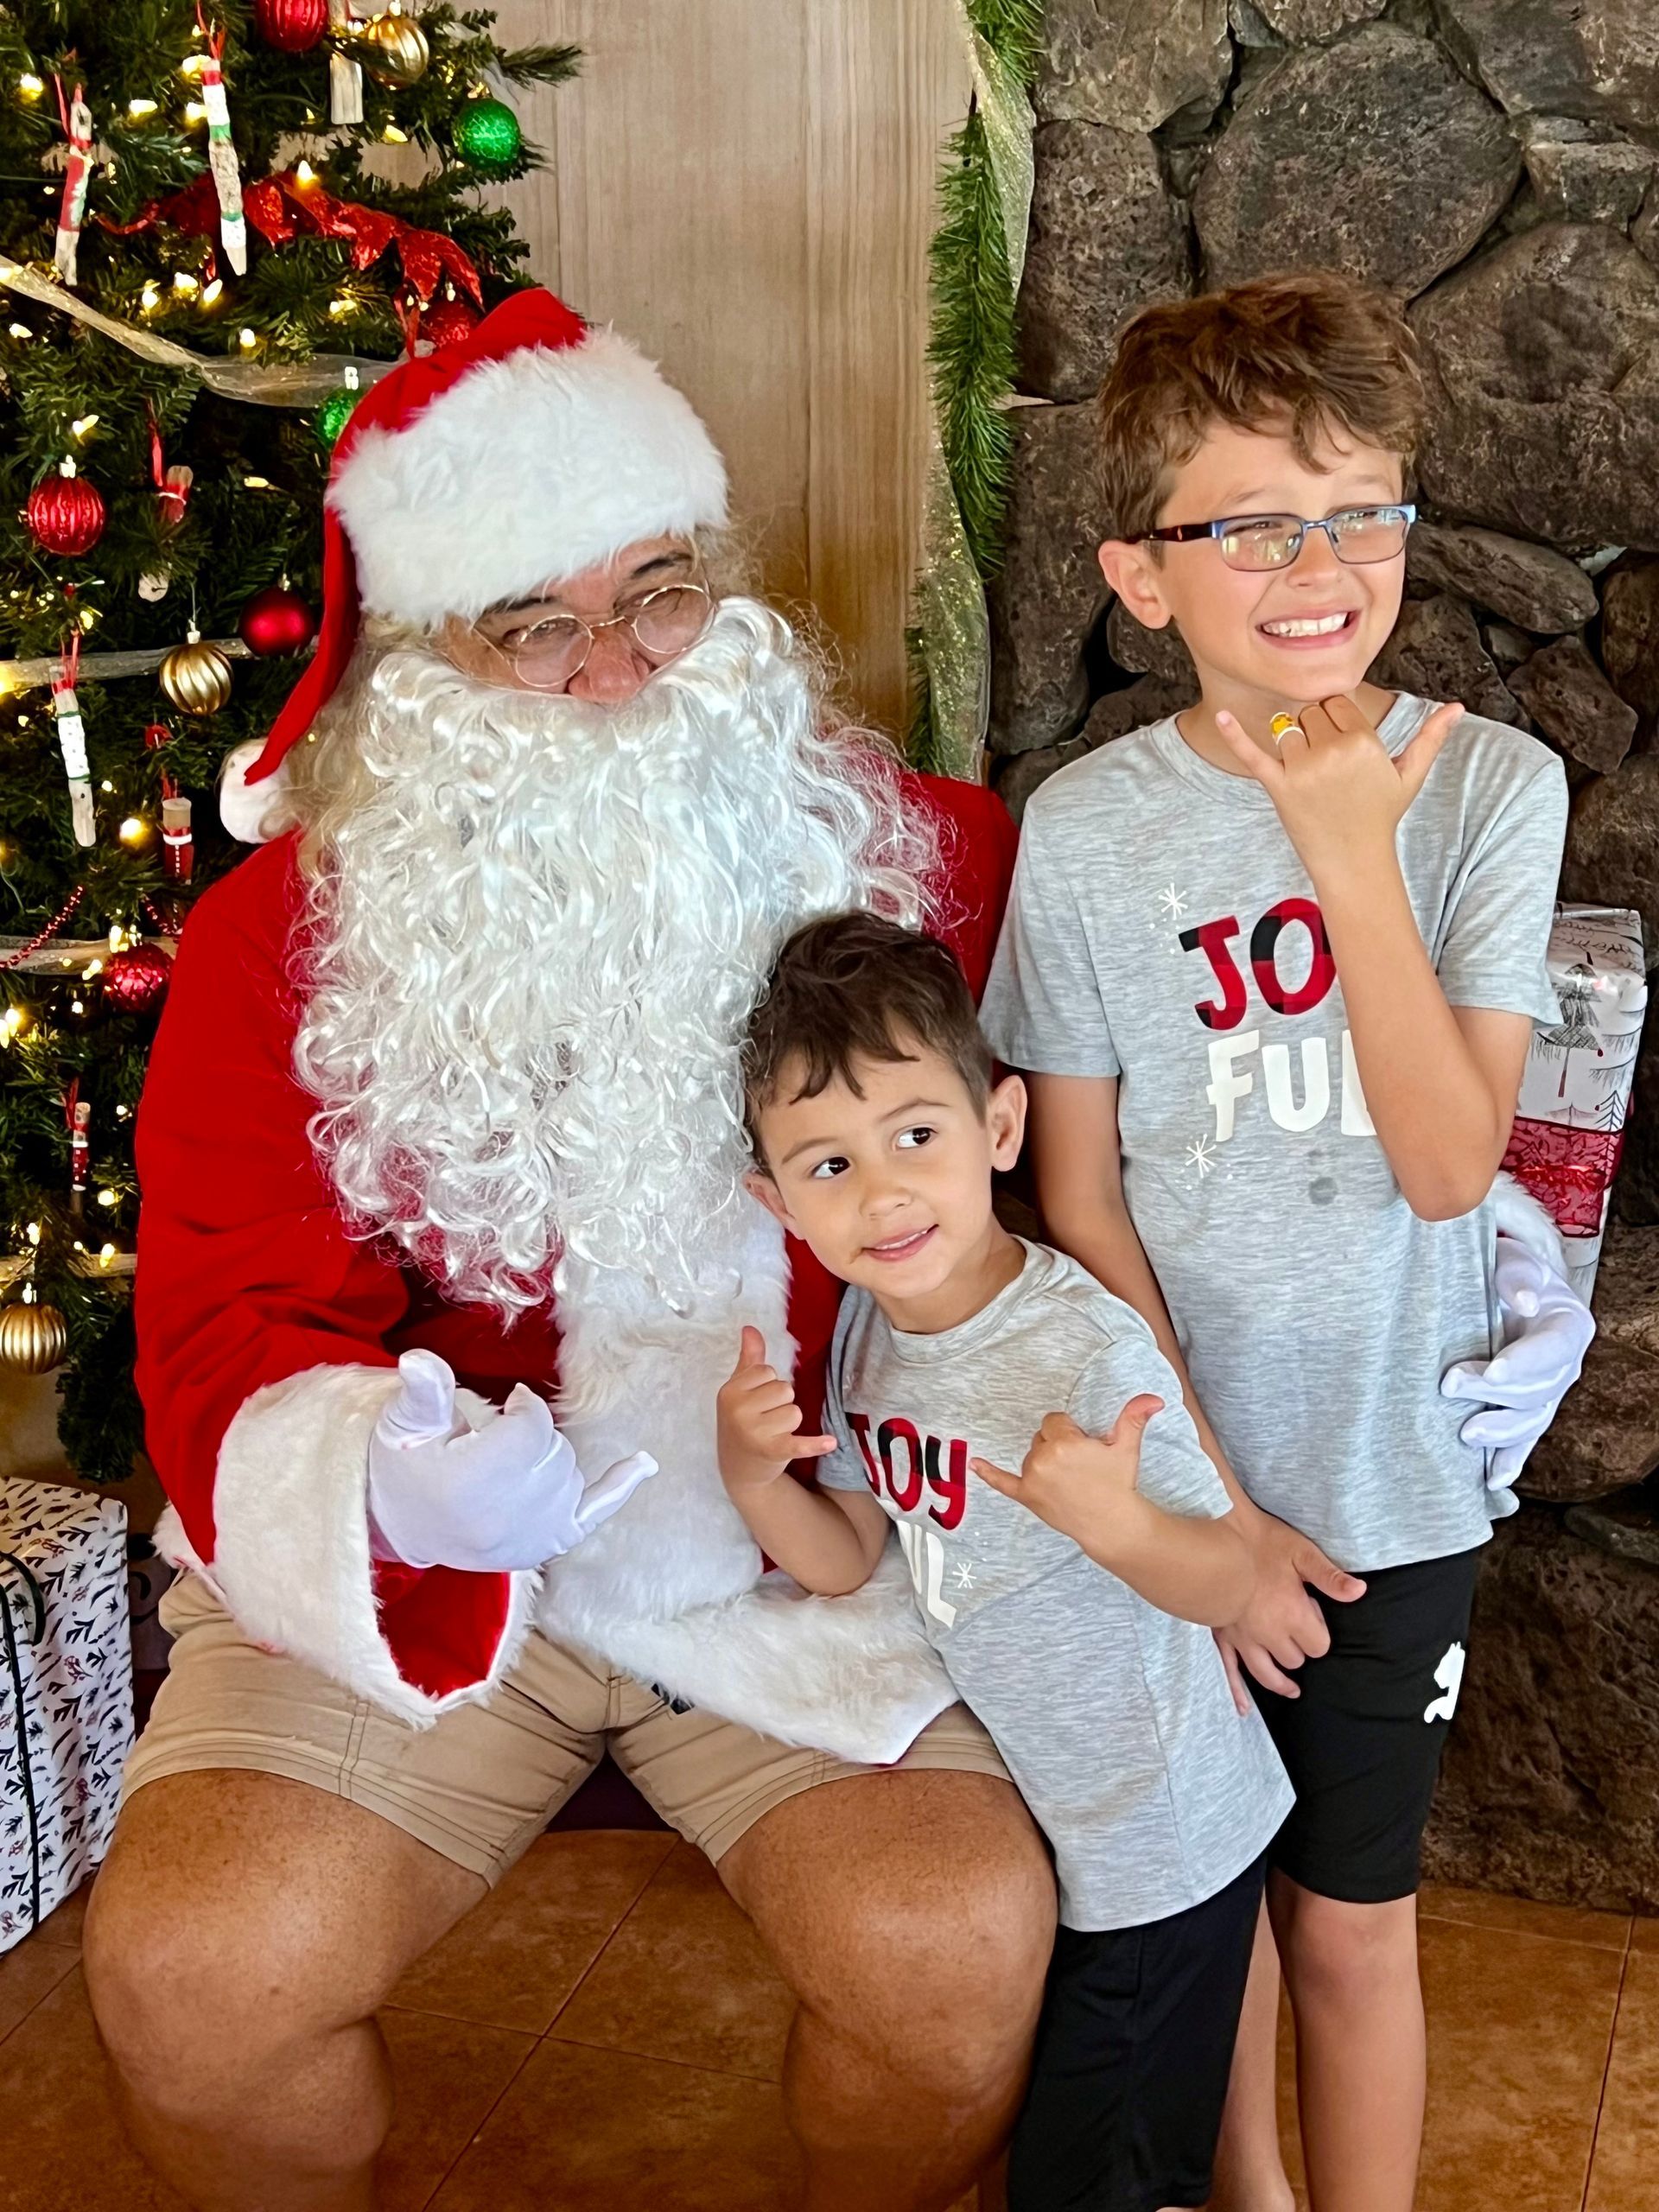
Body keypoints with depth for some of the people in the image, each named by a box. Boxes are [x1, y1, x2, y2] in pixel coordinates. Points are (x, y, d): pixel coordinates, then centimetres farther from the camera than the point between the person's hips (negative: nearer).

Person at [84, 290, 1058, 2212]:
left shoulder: (905, 853, -1)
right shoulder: (287, 936, -5)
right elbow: (232, 1333, -9)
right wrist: (387, 1479, -31)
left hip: (816, 1556, 1)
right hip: (400, 1575, 0)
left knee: (958, 1949, -21)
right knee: (196, 1970, -20)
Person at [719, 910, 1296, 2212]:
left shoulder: (1088, 1351, -30)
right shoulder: (867, 1325, -7)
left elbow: (1226, 1587, -22)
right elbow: (845, 1561, 0)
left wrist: (1114, 1521, -42)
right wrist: (753, 1477, -18)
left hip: (1156, 1855, -7)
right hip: (1025, 1816, 7)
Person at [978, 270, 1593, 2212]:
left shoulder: (1489, 786, -9)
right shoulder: (1088, 833, -10)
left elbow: (1451, 1163, -18)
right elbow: (1079, 1202, -6)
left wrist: (1351, 853, -24)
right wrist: (1207, 1504, -7)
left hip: (1397, 1481, 0)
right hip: (1176, 1476, 1)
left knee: (1347, 1919, 13)